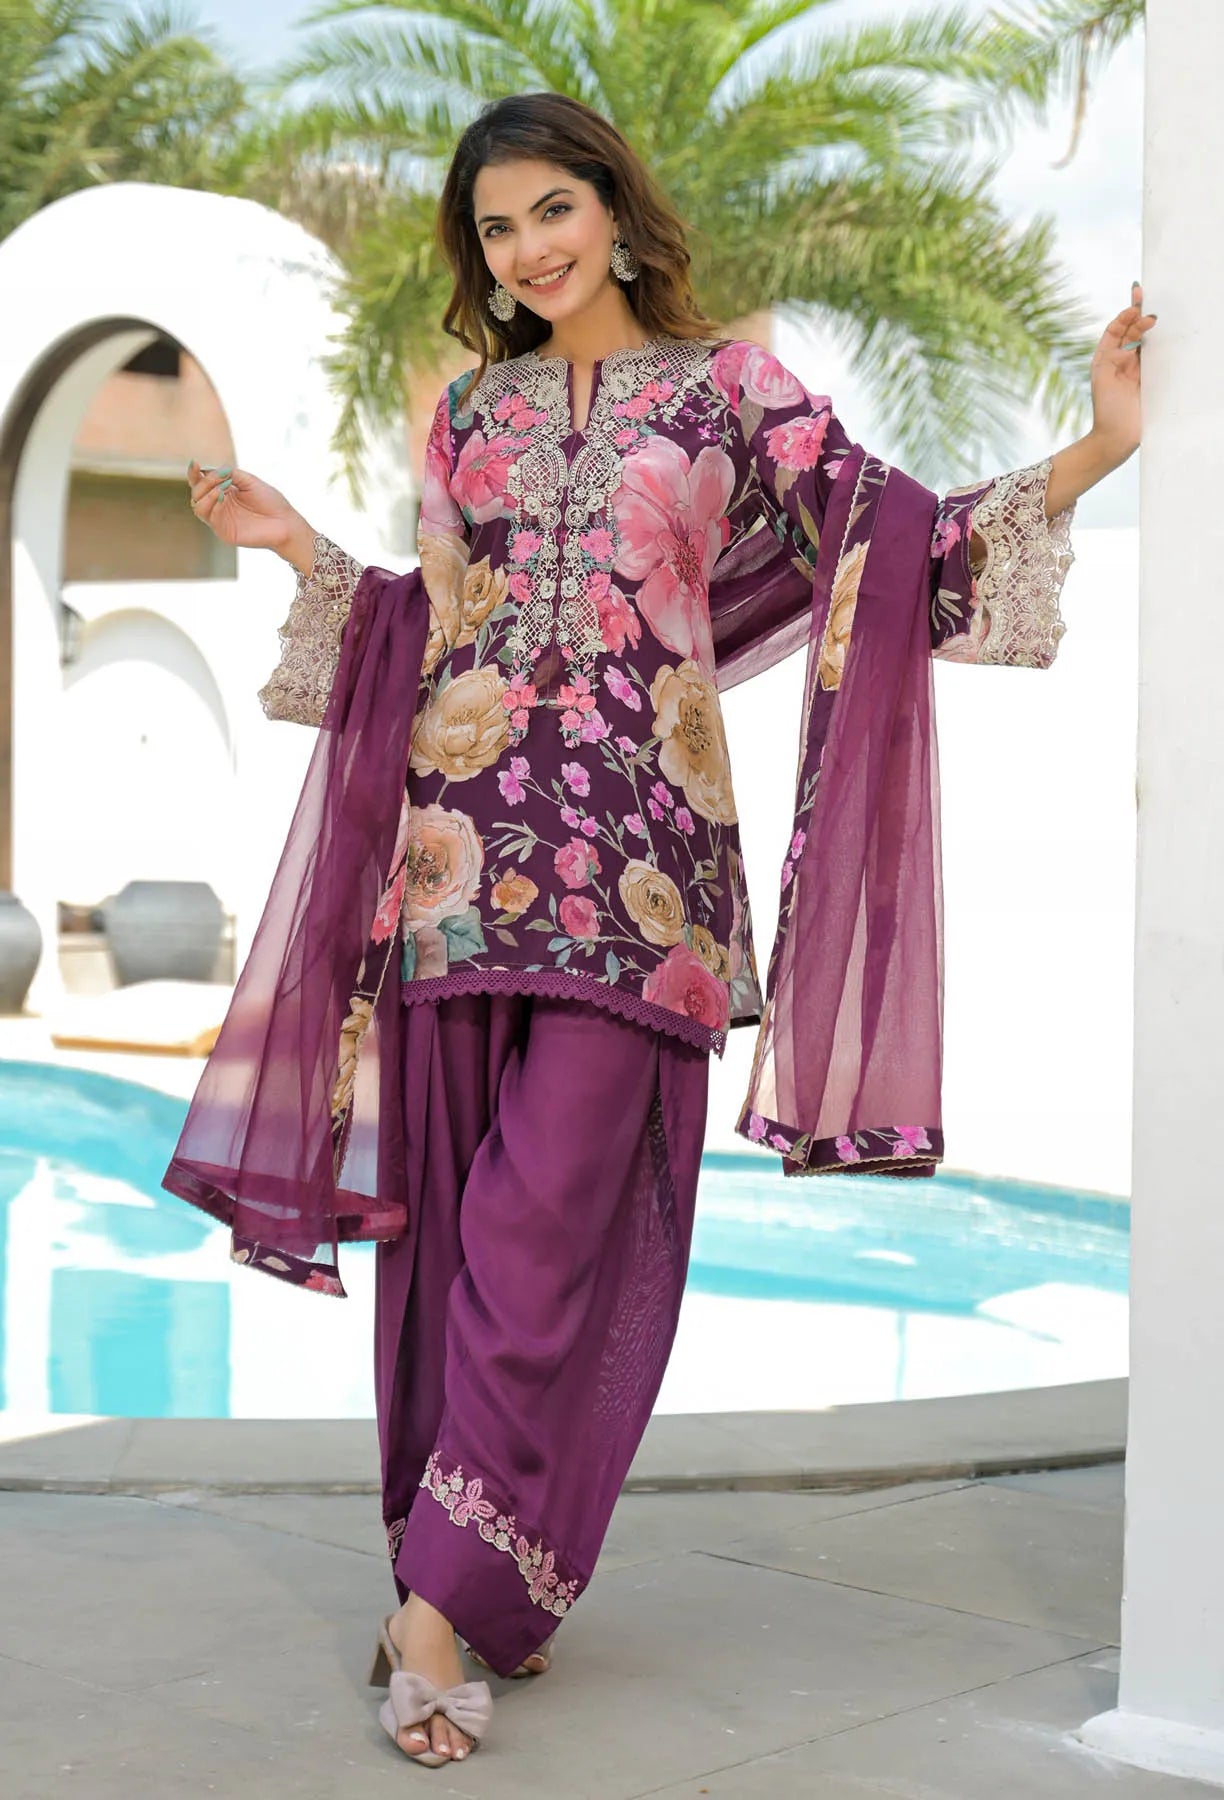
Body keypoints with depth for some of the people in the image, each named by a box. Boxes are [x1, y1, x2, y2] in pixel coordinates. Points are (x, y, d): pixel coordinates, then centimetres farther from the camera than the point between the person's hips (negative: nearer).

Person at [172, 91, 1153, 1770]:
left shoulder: (727, 389, 6)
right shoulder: (470, 412, 16)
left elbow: (911, 540, 1)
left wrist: (1097, 451, -8)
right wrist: (308, 555, 14)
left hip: (632, 862, -4)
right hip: (466, 844, 4)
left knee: (545, 1223, -10)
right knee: (466, 1216, 4)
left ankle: (444, 1600, -7)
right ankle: (496, 1581, 15)